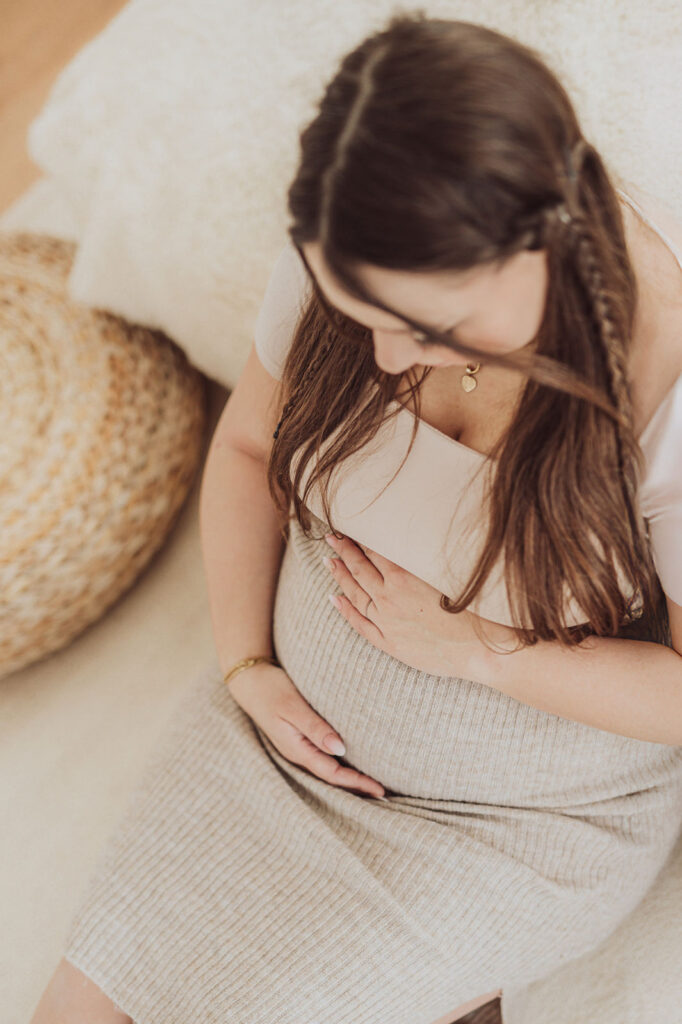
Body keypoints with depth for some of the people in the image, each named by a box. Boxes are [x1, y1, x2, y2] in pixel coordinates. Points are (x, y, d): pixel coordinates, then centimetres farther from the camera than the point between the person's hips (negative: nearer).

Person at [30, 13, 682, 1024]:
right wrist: (244, 663, -6)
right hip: (296, 726, 4)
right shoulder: (344, 265, -16)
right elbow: (247, 443, 3)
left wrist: (470, 646, -22)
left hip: (522, 822, -3)